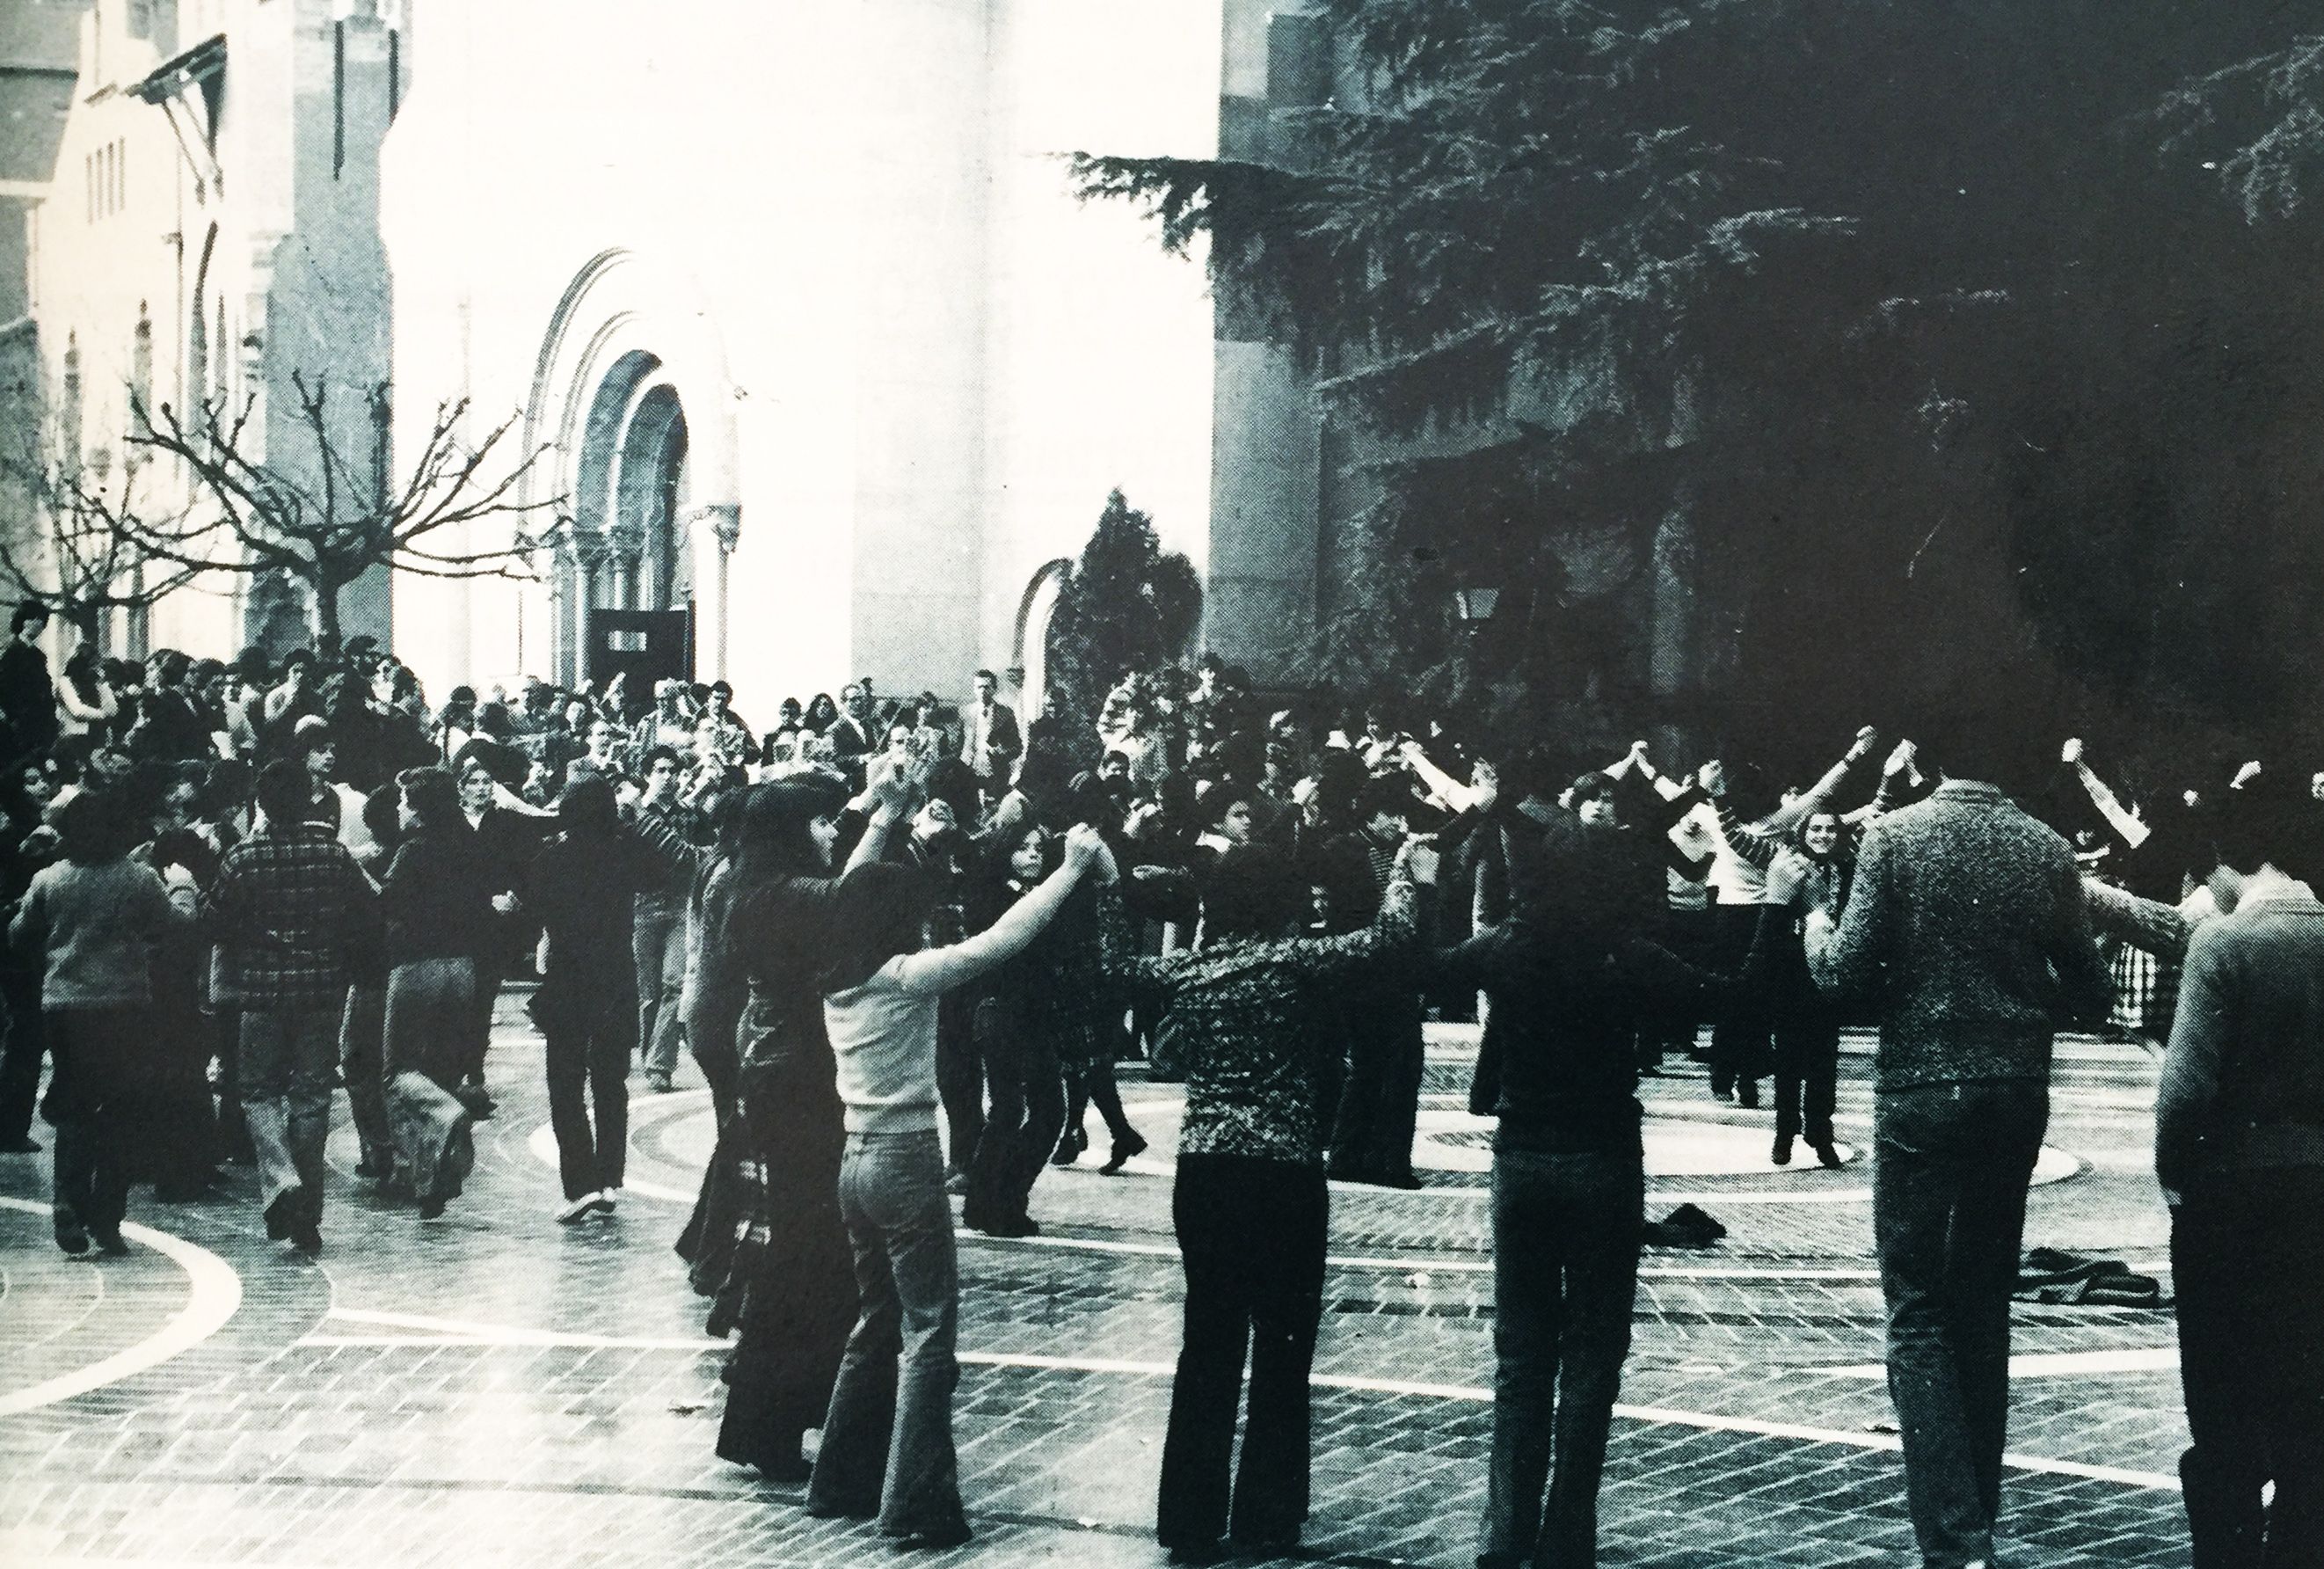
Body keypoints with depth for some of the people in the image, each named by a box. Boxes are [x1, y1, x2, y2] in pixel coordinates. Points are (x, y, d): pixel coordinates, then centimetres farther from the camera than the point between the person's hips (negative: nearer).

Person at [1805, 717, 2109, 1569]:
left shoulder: (1896, 836, -9)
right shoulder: (2048, 851, 1)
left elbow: (1850, 972, -10)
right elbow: (2087, 992, 4)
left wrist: (1816, 933, 11)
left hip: (1921, 1092, -4)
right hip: (2017, 1094, 4)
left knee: (1920, 1315, -1)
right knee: (1984, 1311, 16)